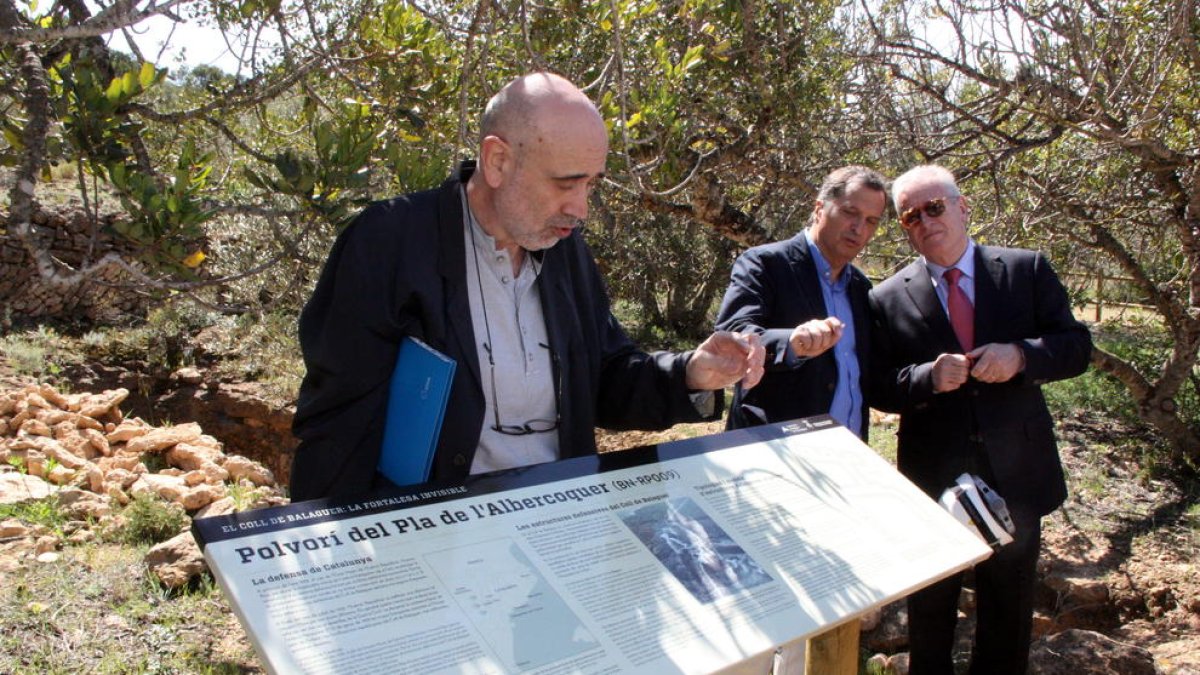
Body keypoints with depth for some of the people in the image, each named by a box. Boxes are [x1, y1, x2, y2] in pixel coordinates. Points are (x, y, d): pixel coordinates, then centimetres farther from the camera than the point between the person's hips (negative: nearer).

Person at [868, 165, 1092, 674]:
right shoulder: (888, 299, -4)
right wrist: (928, 378, -24)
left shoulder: (1028, 271, -1)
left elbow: (1077, 345, -2)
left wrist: (1022, 355, -21)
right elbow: (879, 388, -4)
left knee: (1008, 613, 17)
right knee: (929, 613, 16)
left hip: (1016, 474, 1)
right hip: (933, 479, -1)